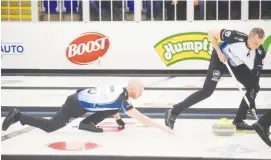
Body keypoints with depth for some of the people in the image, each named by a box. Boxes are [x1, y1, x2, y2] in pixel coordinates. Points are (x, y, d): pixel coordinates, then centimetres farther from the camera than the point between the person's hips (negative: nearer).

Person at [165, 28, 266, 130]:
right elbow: (212, 34, -22)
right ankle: (173, 112, -11)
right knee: (207, 91, -15)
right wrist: (219, 52, -24)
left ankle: (239, 121, 4)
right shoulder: (236, 36, -37)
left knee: (253, 86, -7)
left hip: (237, 64, 5)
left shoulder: (260, 52, -26)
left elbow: (256, 75, -19)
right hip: (221, 58, -5)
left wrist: (252, 99, -24)